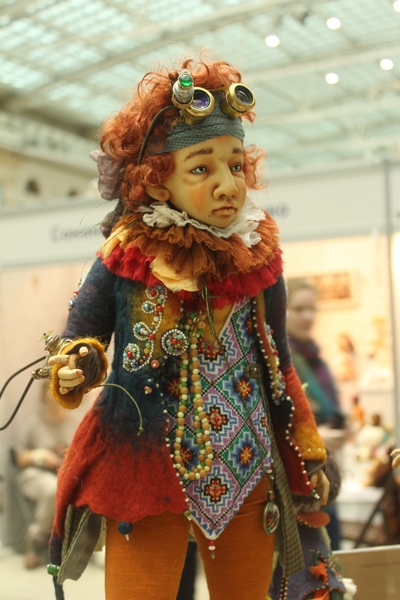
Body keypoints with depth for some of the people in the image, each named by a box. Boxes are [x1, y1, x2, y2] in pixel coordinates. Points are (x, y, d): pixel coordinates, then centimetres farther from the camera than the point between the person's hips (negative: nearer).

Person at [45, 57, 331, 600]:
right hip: (144, 469, -3)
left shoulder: (259, 262, 0)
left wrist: (309, 455, 15)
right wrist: (79, 366, -19)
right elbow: (82, 335, 5)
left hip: (246, 475, 3)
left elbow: (278, 368, 11)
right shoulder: (124, 262, -8)